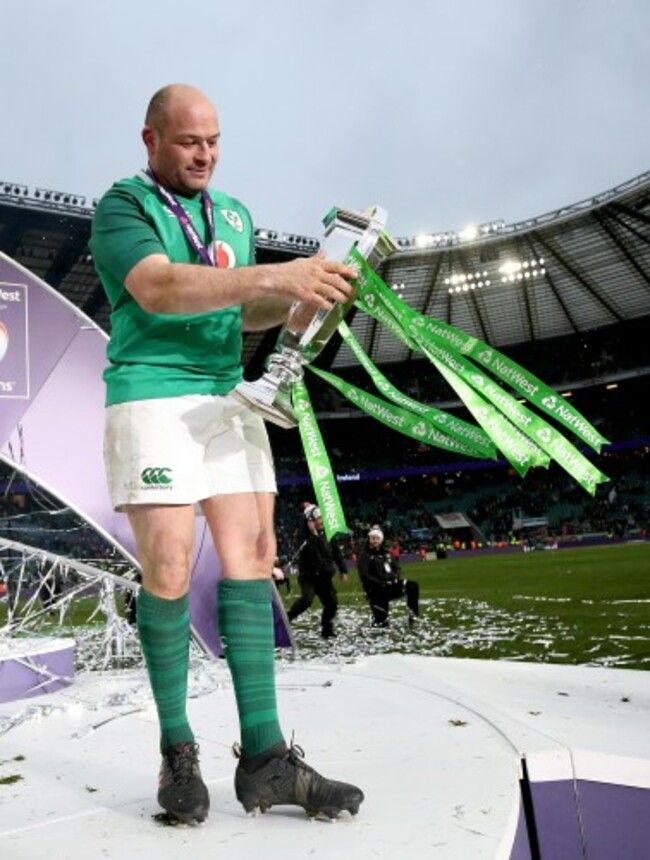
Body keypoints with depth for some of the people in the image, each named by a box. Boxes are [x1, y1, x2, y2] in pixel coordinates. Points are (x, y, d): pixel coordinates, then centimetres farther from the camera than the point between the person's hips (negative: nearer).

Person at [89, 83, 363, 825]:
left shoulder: (234, 215, 20)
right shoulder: (122, 207, -1)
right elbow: (158, 289, -20)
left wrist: (301, 300, 2)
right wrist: (276, 275, -30)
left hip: (230, 398, 6)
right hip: (153, 397, -6)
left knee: (251, 559, -2)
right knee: (169, 573, -7)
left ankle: (264, 757, 2)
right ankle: (177, 750, 9)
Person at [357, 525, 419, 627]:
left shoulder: (387, 553, 12)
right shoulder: (364, 555, -7)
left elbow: (397, 567, 16)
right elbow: (364, 576, -16)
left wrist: (395, 578, -6)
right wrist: (381, 583, -22)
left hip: (391, 585, 5)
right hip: (376, 590, -5)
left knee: (413, 586, -14)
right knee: (381, 622, -7)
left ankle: (413, 614, -11)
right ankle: (379, 621, 29)